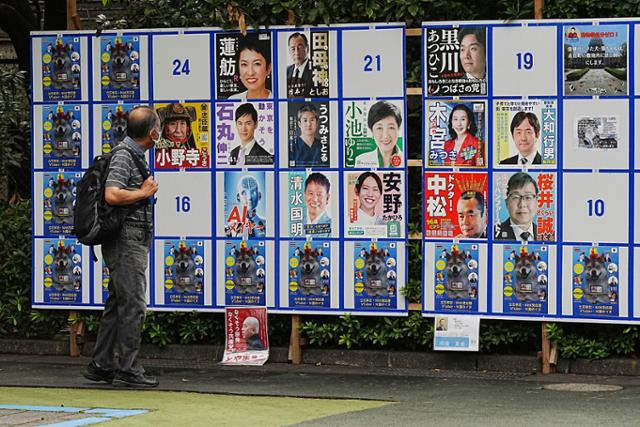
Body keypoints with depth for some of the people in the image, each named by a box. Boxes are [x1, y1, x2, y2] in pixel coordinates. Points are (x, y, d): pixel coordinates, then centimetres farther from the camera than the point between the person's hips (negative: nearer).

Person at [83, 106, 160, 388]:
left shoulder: (134, 154, 16)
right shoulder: (123, 155, -14)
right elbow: (112, 195, -26)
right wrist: (144, 192, -14)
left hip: (132, 242, 10)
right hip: (127, 240, -10)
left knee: (117, 304, 12)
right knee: (133, 305, -9)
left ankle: (101, 366, 16)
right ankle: (127, 369, -6)